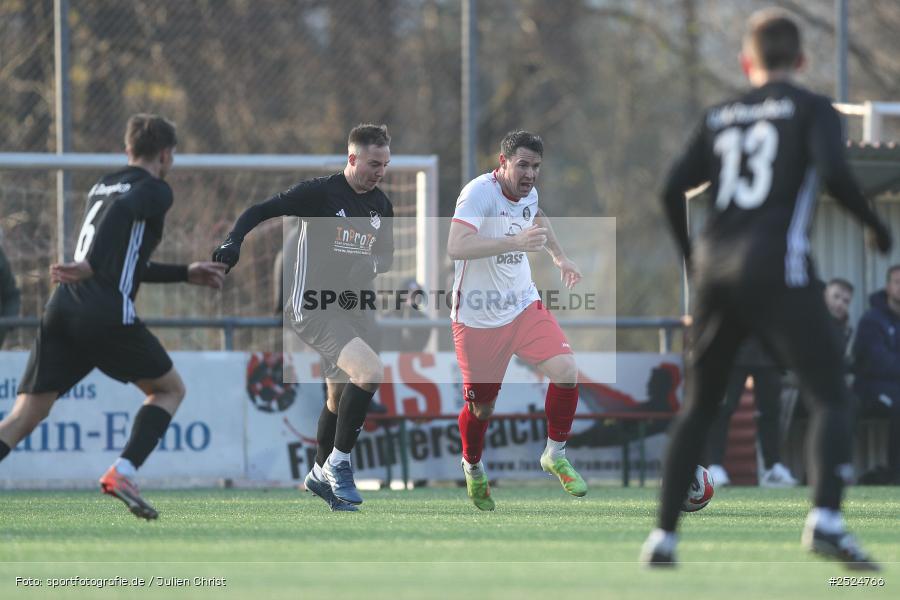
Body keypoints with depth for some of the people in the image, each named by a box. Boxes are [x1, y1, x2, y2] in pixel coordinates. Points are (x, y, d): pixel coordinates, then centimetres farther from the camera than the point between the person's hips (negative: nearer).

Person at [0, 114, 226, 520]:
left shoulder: (101, 186, 28)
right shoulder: (155, 190, 4)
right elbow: (123, 210, -19)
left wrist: (186, 273, 40)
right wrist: (89, 267, -27)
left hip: (62, 309, 6)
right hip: (107, 316, -6)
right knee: (170, 389, 16)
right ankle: (123, 472, -4)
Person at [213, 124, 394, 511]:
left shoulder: (380, 205, 9)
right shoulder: (320, 193, -11)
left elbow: (386, 257, 19)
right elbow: (261, 211, -10)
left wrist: (372, 264, -4)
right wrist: (233, 241, -26)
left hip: (353, 307, 7)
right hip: (313, 307, -7)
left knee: (341, 398, 13)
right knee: (369, 371, -25)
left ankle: (320, 475, 34)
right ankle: (338, 463, -11)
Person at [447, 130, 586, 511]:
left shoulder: (528, 193, 2)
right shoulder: (479, 192, -21)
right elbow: (456, 246, -37)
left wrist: (559, 257, 32)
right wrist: (515, 241, -45)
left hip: (523, 307, 5)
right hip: (478, 318, -5)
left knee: (566, 370, -15)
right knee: (481, 407, 4)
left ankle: (555, 456, 6)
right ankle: (472, 467, 37)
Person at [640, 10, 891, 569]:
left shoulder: (720, 116, 17)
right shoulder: (812, 109, 5)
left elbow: (674, 192, 9)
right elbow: (834, 172, -13)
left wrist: (693, 259, 24)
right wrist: (876, 224, 2)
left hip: (716, 265, 5)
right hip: (777, 266, -5)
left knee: (699, 404, 17)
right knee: (832, 396, -4)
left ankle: (664, 535, 15)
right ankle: (826, 518, -26)